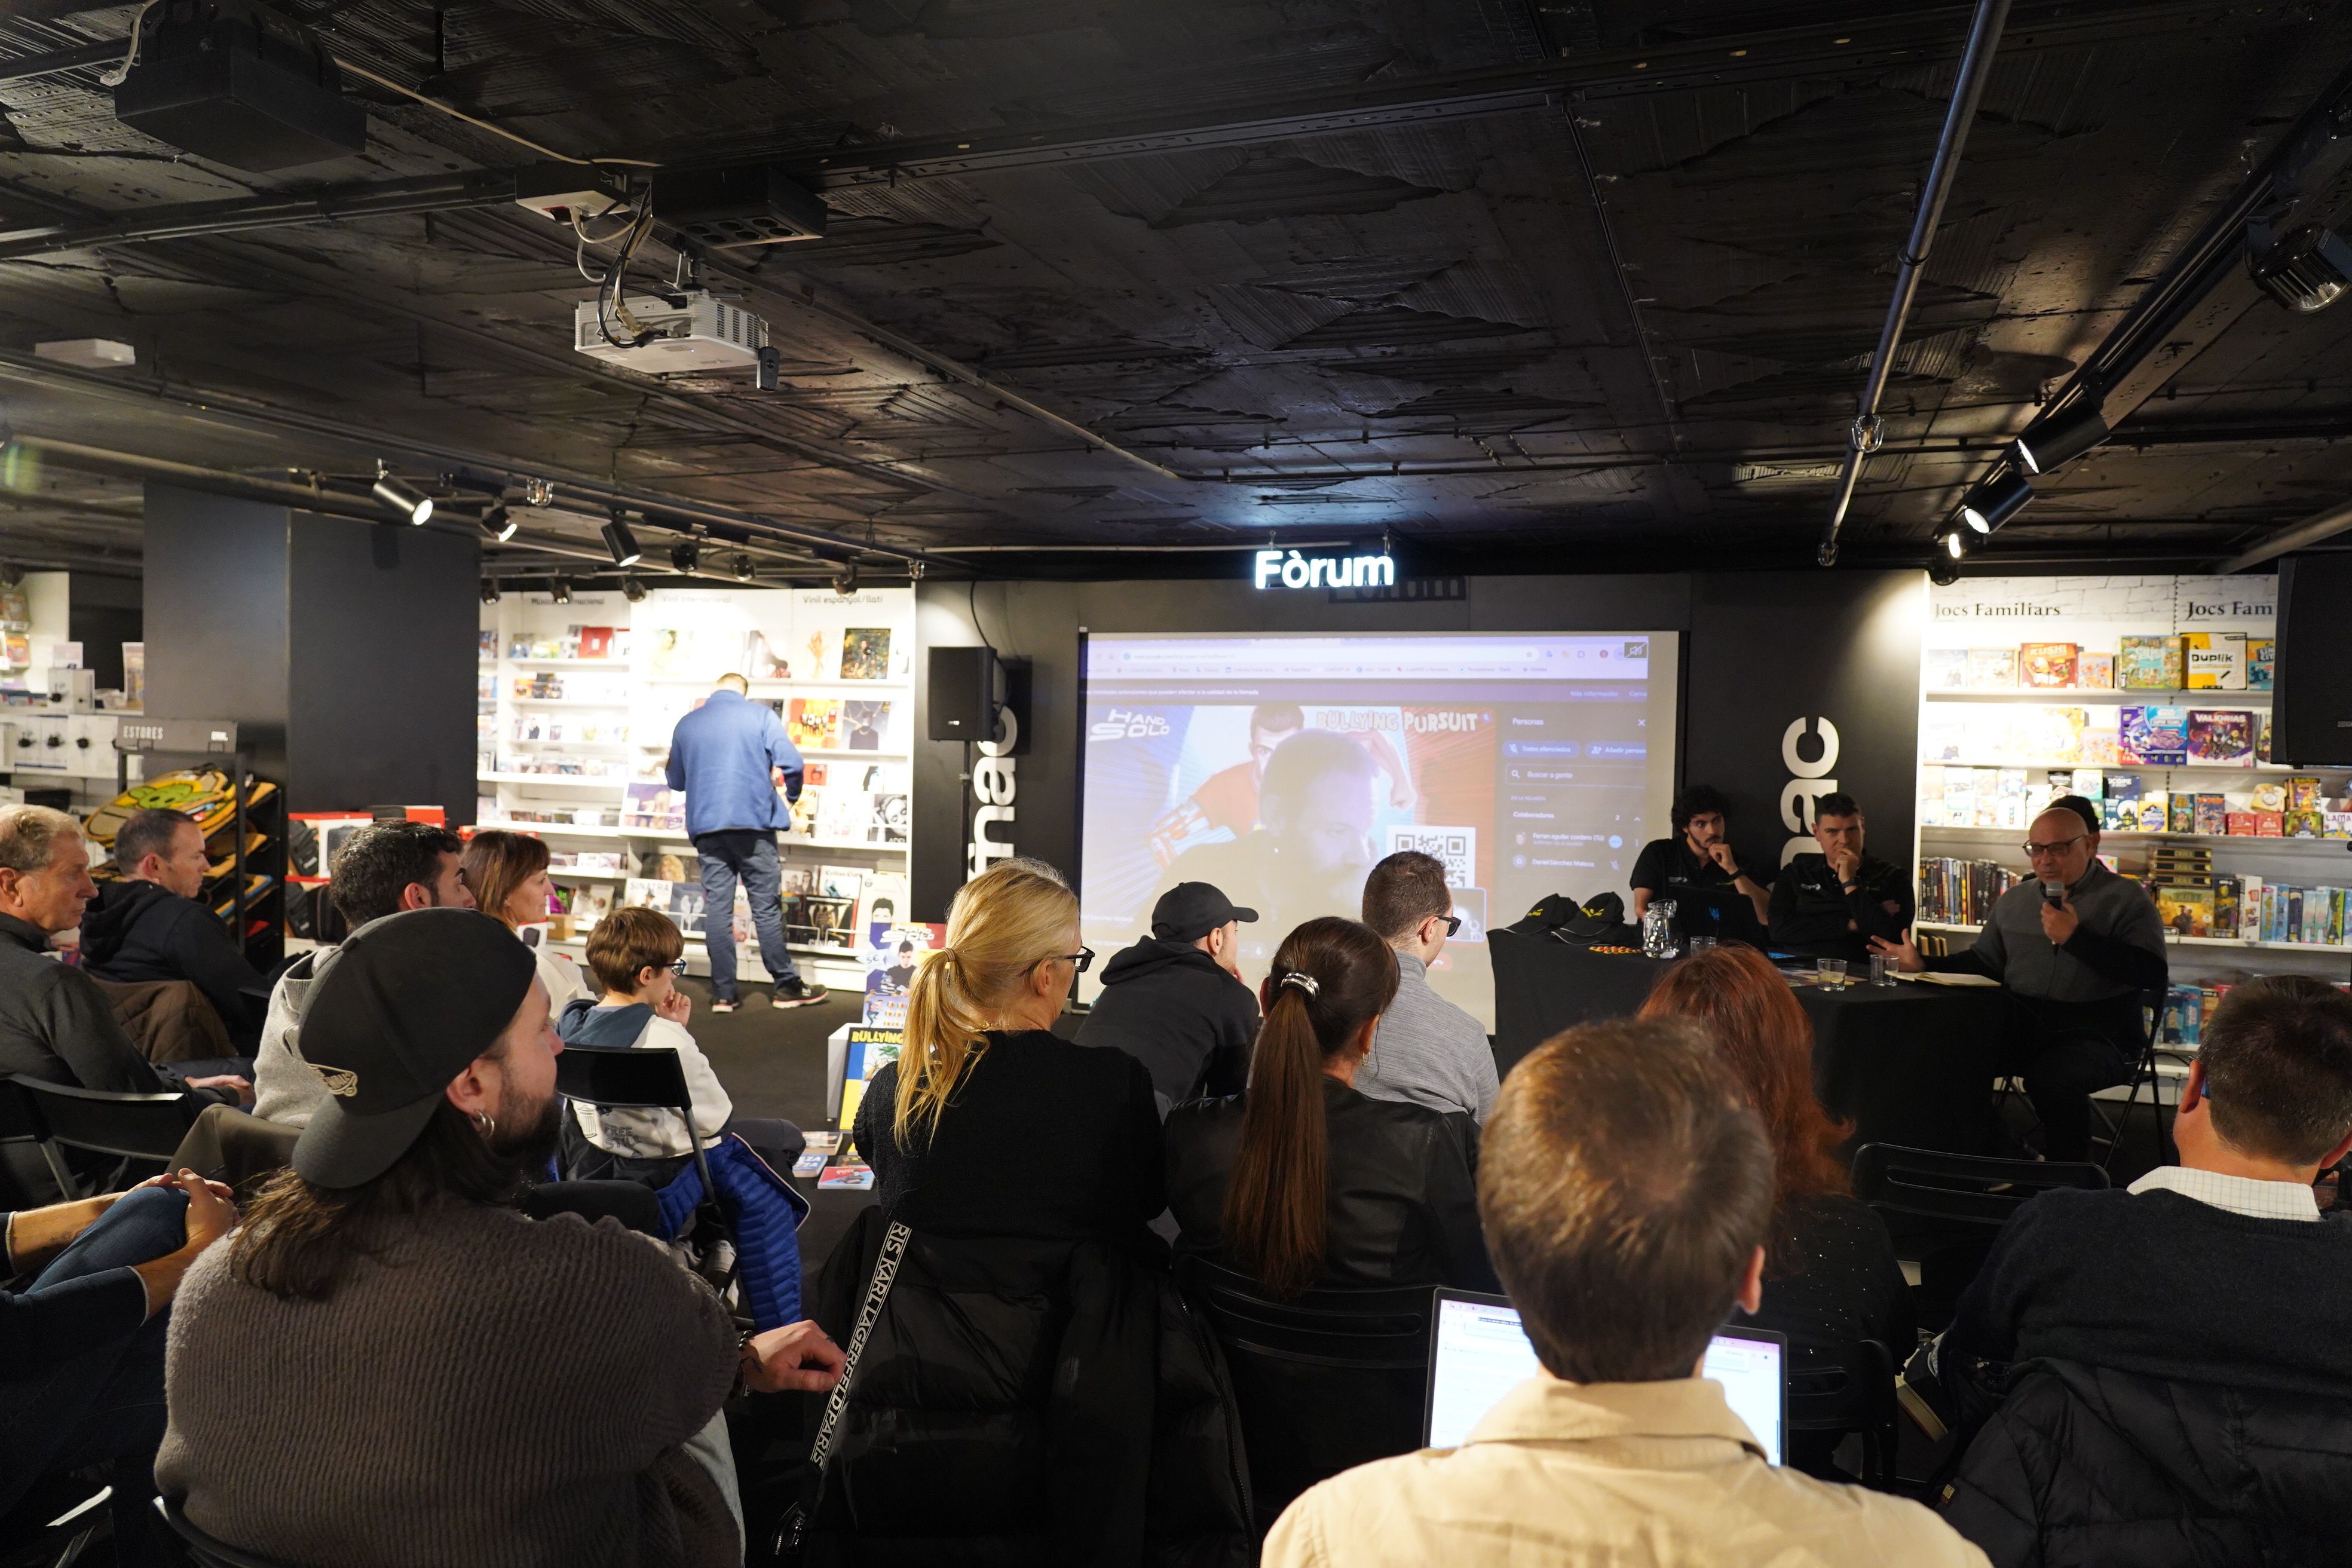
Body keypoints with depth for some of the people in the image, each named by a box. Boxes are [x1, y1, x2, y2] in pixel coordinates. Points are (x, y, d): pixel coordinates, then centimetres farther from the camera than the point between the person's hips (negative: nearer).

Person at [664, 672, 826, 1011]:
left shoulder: (686, 724, 12)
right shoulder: (760, 715, 2)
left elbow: (675, 780, 20)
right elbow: (791, 762, -9)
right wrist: (791, 797, 9)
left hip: (706, 826, 3)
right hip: (753, 821, -3)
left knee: (717, 908, 4)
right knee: (767, 906, 2)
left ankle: (723, 993, 5)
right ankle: (786, 986, 8)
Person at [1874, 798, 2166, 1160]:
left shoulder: (2127, 900, 0)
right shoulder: (2013, 900, 16)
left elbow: (2153, 976, -13)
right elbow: (1983, 962, 24)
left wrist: (2076, 937, -18)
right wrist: (1924, 966, 9)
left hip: (2098, 1034, -4)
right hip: (2020, 1025, 5)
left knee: (2050, 1076, -35)